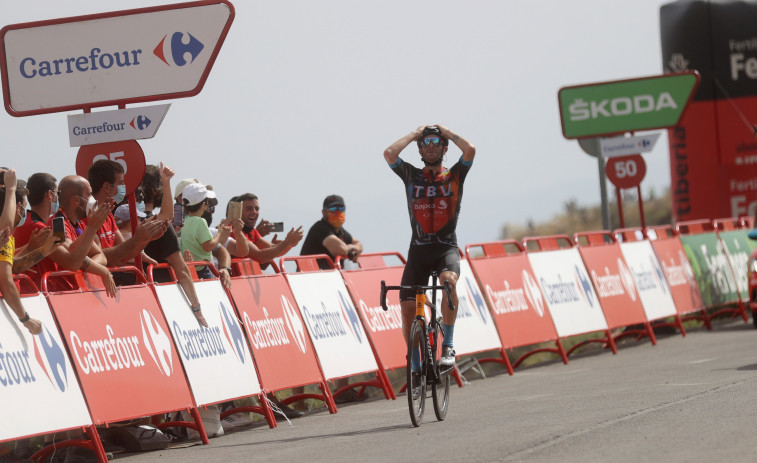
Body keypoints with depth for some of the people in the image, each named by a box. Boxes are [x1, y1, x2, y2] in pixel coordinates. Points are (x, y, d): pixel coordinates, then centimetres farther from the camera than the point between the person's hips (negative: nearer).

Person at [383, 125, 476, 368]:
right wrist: (415, 133, 4)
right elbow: (389, 153, -9)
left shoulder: (454, 175, 6)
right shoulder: (412, 175, 8)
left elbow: (470, 150, -12)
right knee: (408, 308, -9)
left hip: (447, 247, -2)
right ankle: (415, 366, 8)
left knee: (448, 280, -35)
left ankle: (448, 346, -25)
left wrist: (447, 132, 3)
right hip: (419, 249, 2)